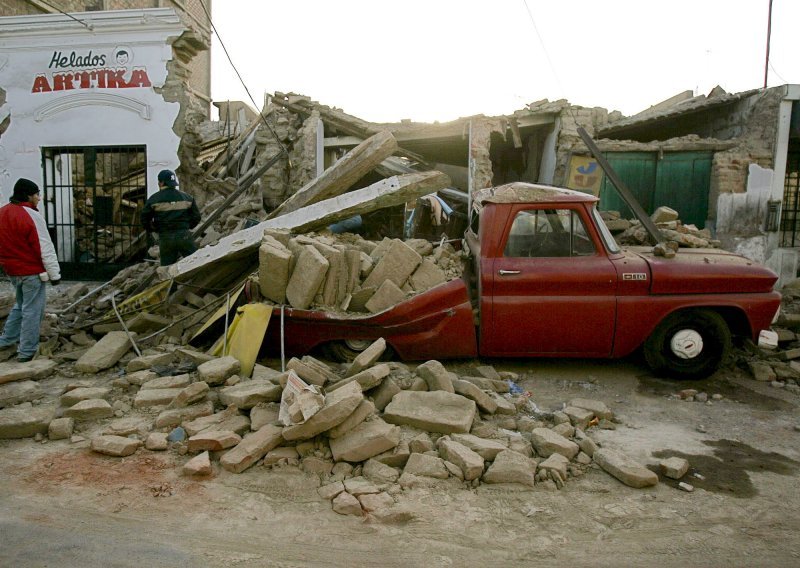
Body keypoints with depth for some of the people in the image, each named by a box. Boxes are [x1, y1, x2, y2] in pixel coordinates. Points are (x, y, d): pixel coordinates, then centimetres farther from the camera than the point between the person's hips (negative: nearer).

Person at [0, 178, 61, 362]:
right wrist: (54, 273, -12)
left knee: (21, 305, 26)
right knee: (32, 310, 0)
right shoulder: (31, 216, -19)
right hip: (32, 271, -8)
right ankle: (26, 351, 5)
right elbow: (45, 249, -18)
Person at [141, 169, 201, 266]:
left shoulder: (154, 199, 0)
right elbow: (196, 216, 7)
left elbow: (144, 219, 2)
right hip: (184, 236, 0)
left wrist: (153, 229, 20)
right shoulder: (187, 197, 5)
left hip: (165, 239, 0)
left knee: (167, 267, 9)